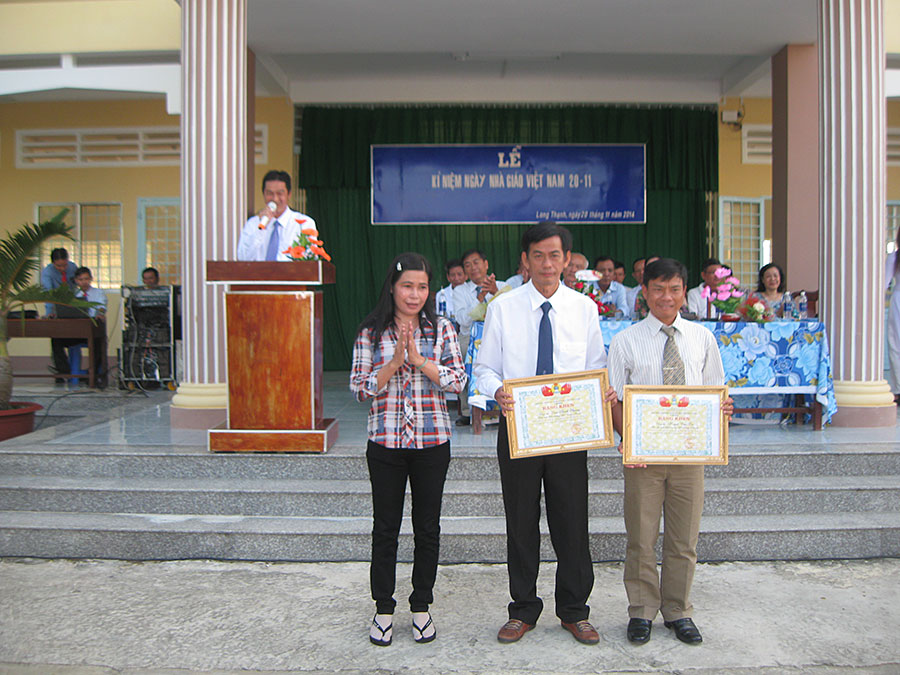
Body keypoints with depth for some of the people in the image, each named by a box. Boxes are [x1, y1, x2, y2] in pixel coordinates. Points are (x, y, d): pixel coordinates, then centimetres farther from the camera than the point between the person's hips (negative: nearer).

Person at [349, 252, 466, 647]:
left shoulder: (441, 329, 2)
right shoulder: (371, 332, 0)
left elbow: (458, 380, -5)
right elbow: (359, 388, -3)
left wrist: (419, 360, -16)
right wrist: (394, 363, -16)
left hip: (432, 442, 1)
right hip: (385, 443, 0)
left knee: (428, 528, 10)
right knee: (385, 529, 9)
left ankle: (421, 606, 28)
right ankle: (383, 608, 26)